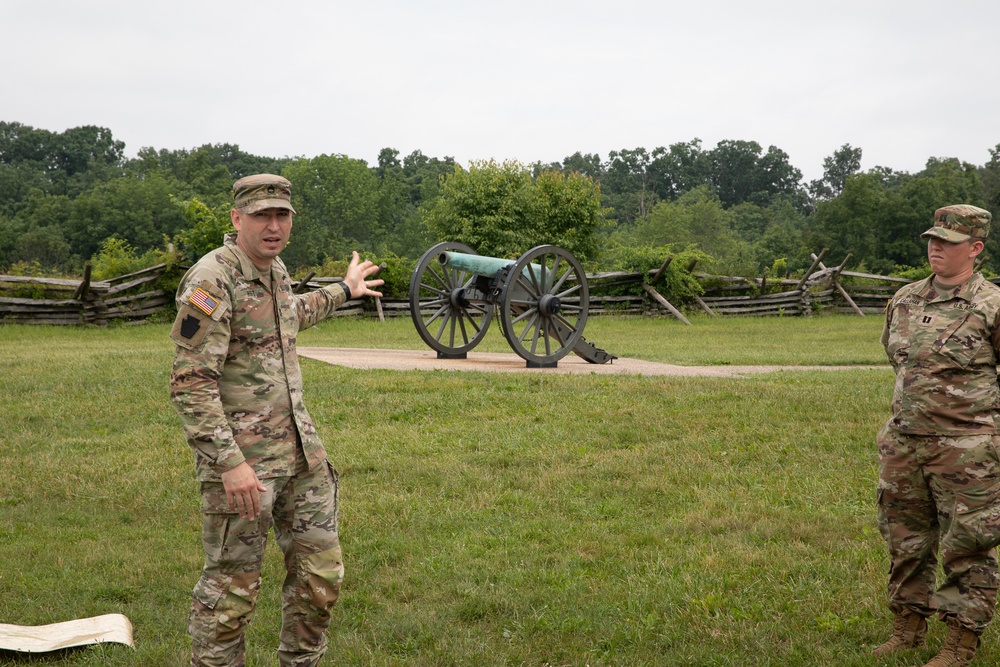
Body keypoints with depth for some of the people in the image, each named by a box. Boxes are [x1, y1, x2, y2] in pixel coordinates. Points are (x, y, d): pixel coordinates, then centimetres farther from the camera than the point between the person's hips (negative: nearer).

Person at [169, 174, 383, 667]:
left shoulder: (275, 269, 10)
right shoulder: (211, 281, -17)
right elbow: (190, 385, -21)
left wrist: (344, 290, 45)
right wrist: (230, 463, -25)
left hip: (300, 450, 8)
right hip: (242, 459, -8)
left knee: (321, 571, 12)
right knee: (232, 588, 1)